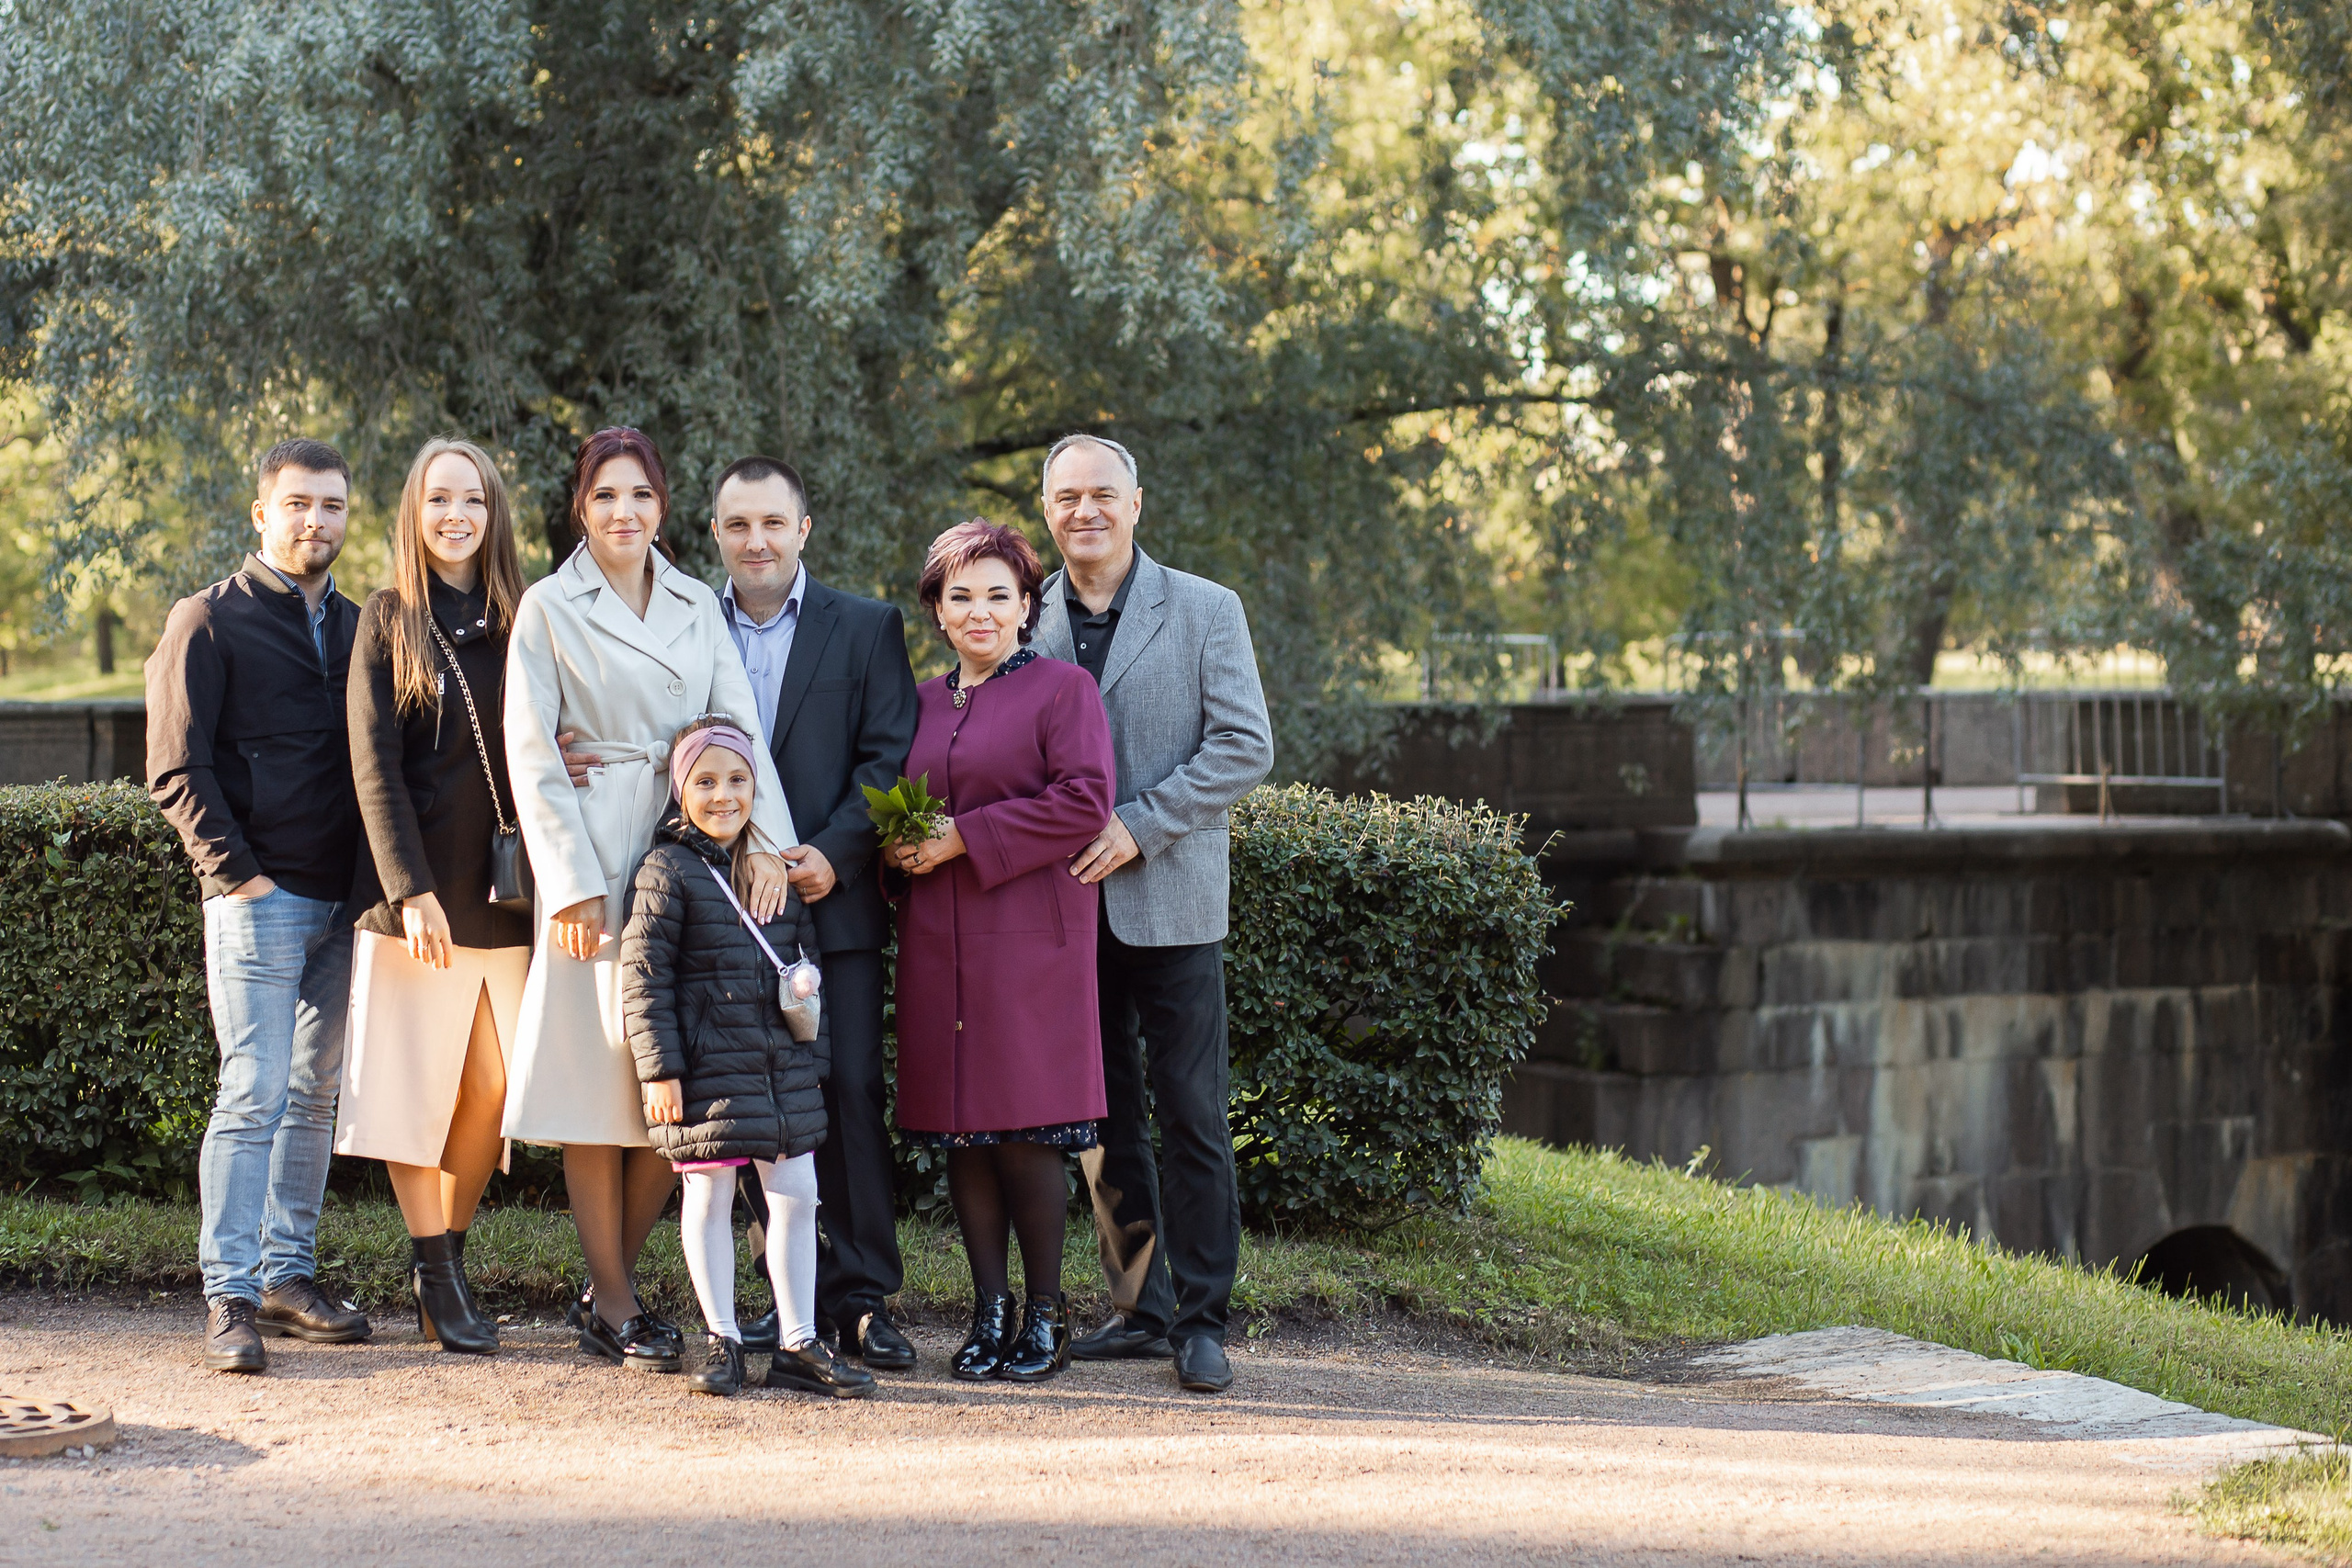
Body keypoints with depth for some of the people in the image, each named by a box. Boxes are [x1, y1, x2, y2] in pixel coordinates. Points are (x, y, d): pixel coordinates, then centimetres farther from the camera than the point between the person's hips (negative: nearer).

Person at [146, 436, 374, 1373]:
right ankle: (230, 1296, -9)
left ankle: (289, 1275, 16)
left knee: (313, 1093, 9)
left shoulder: (354, 628, 16)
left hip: (340, 901, 6)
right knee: (254, 1093, -10)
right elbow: (177, 770, -6)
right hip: (261, 898, -6)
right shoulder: (211, 622, -1)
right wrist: (237, 872, -12)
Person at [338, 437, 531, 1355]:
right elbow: (375, 764, -5)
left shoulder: (517, 623, 10)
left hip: (507, 891, 3)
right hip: (419, 892, -3)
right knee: (419, 1082, 0)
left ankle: (451, 1254, 18)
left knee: (495, 1084, 2)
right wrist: (412, 890, -14)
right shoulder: (389, 622, 1)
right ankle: (432, 1275, 8)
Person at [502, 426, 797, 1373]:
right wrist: (571, 884, -10)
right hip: (594, 859, -4)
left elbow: (739, 724, 6)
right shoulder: (549, 609, 3)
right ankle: (615, 1310, 5)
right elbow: (531, 753, -2)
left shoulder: (697, 608, 14)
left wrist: (767, 838, -10)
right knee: (601, 1077, -2)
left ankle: (610, 1283, 16)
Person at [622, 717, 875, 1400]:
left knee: (796, 1195, 6)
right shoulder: (669, 870, -6)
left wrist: (815, 1047, 17)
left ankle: (798, 1344, 13)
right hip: (707, 1069, -5)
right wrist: (659, 1068, -13)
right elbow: (643, 976, -9)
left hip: (785, 1067, 5)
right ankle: (721, 1339, 12)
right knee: (709, 1196, 1)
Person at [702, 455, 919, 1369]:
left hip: (833, 902, -2)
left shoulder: (866, 629, 6)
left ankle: (865, 1301, -2)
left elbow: (890, 756, -1)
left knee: (849, 1095, -7)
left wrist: (834, 853, -14)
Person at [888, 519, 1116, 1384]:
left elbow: (1083, 802, -12)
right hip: (938, 944, 5)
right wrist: (900, 845, 1)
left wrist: (964, 839, -13)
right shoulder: (922, 702, 17)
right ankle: (988, 1312, 11)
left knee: (1025, 1129, -6)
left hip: (1030, 936, -5)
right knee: (961, 1132, 4)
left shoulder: (1063, 689, -1)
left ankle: (1045, 1314, 4)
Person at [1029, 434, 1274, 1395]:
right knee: (1101, 1112, 7)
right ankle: (1139, 1305, 16)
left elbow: (1244, 748, -5)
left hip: (1169, 901, -3)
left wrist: (1140, 827, -13)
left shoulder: (1205, 612, 2)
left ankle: (1201, 1320, 0)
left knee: (1191, 1114, -4)